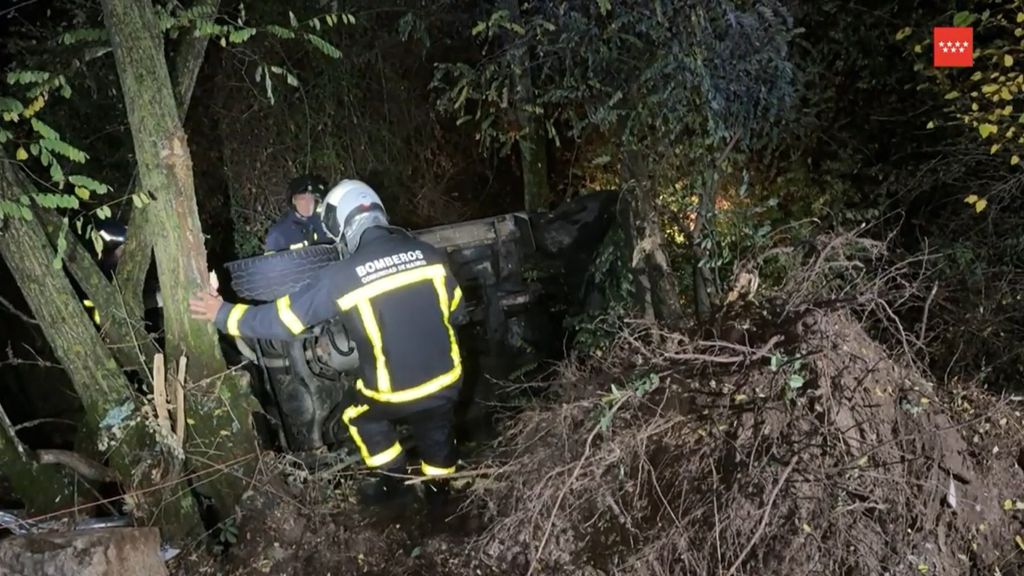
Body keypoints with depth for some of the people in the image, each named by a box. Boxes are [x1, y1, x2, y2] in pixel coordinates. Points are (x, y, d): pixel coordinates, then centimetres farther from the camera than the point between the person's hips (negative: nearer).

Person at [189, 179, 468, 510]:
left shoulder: (343, 277, -17)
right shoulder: (428, 253, -6)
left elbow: (284, 318, -10)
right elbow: (457, 312, 6)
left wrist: (224, 314, 4)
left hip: (396, 392, -3)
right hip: (446, 378, 4)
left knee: (362, 419, 29)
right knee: (436, 431, 30)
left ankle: (393, 483, 39)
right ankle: (438, 488, 51)